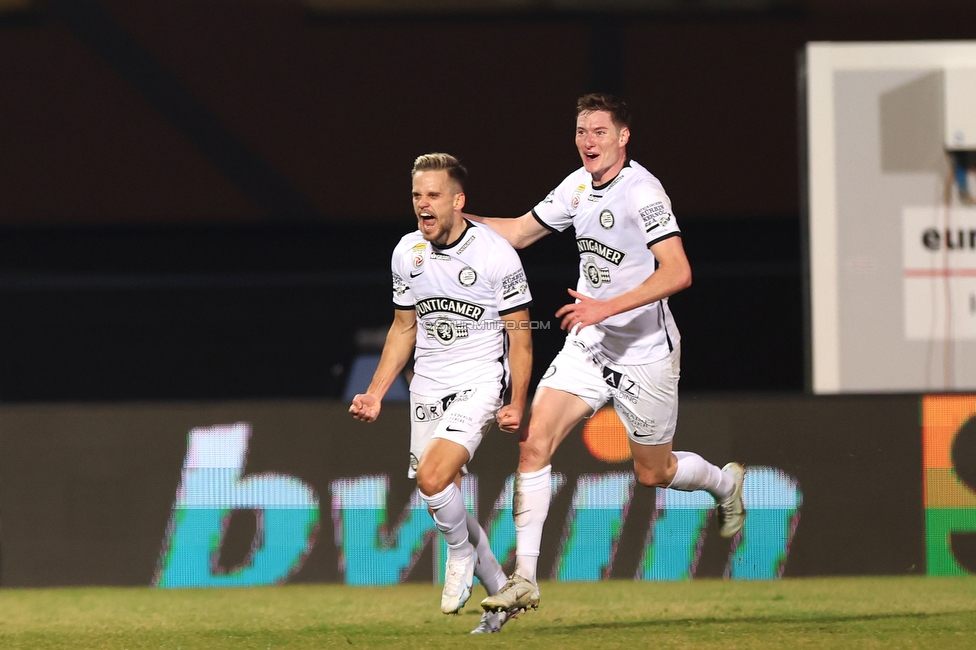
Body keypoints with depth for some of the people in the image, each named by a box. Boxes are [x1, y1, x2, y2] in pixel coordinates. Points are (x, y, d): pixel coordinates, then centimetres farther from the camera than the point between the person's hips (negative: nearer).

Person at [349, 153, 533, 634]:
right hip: (427, 386, 6)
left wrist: (517, 404, -11)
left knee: (433, 477, -24)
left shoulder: (496, 254, -13)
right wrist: (375, 393, 9)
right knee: (444, 502, 4)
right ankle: (499, 591, 20)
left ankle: (461, 552, 5)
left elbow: (519, 332, -6)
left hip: (480, 379, -6)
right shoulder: (407, 253, 2)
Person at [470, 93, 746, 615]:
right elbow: (518, 232, 15)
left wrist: (608, 307, -35)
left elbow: (677, 272, -29)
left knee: (653, 473, 10)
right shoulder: (578, 186, 3)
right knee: (533, 444, -12)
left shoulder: (641, 191, -20)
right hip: (587, 344, 6)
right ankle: (524, 581, -9)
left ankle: (727, 483, 45)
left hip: (644, 353, -6)